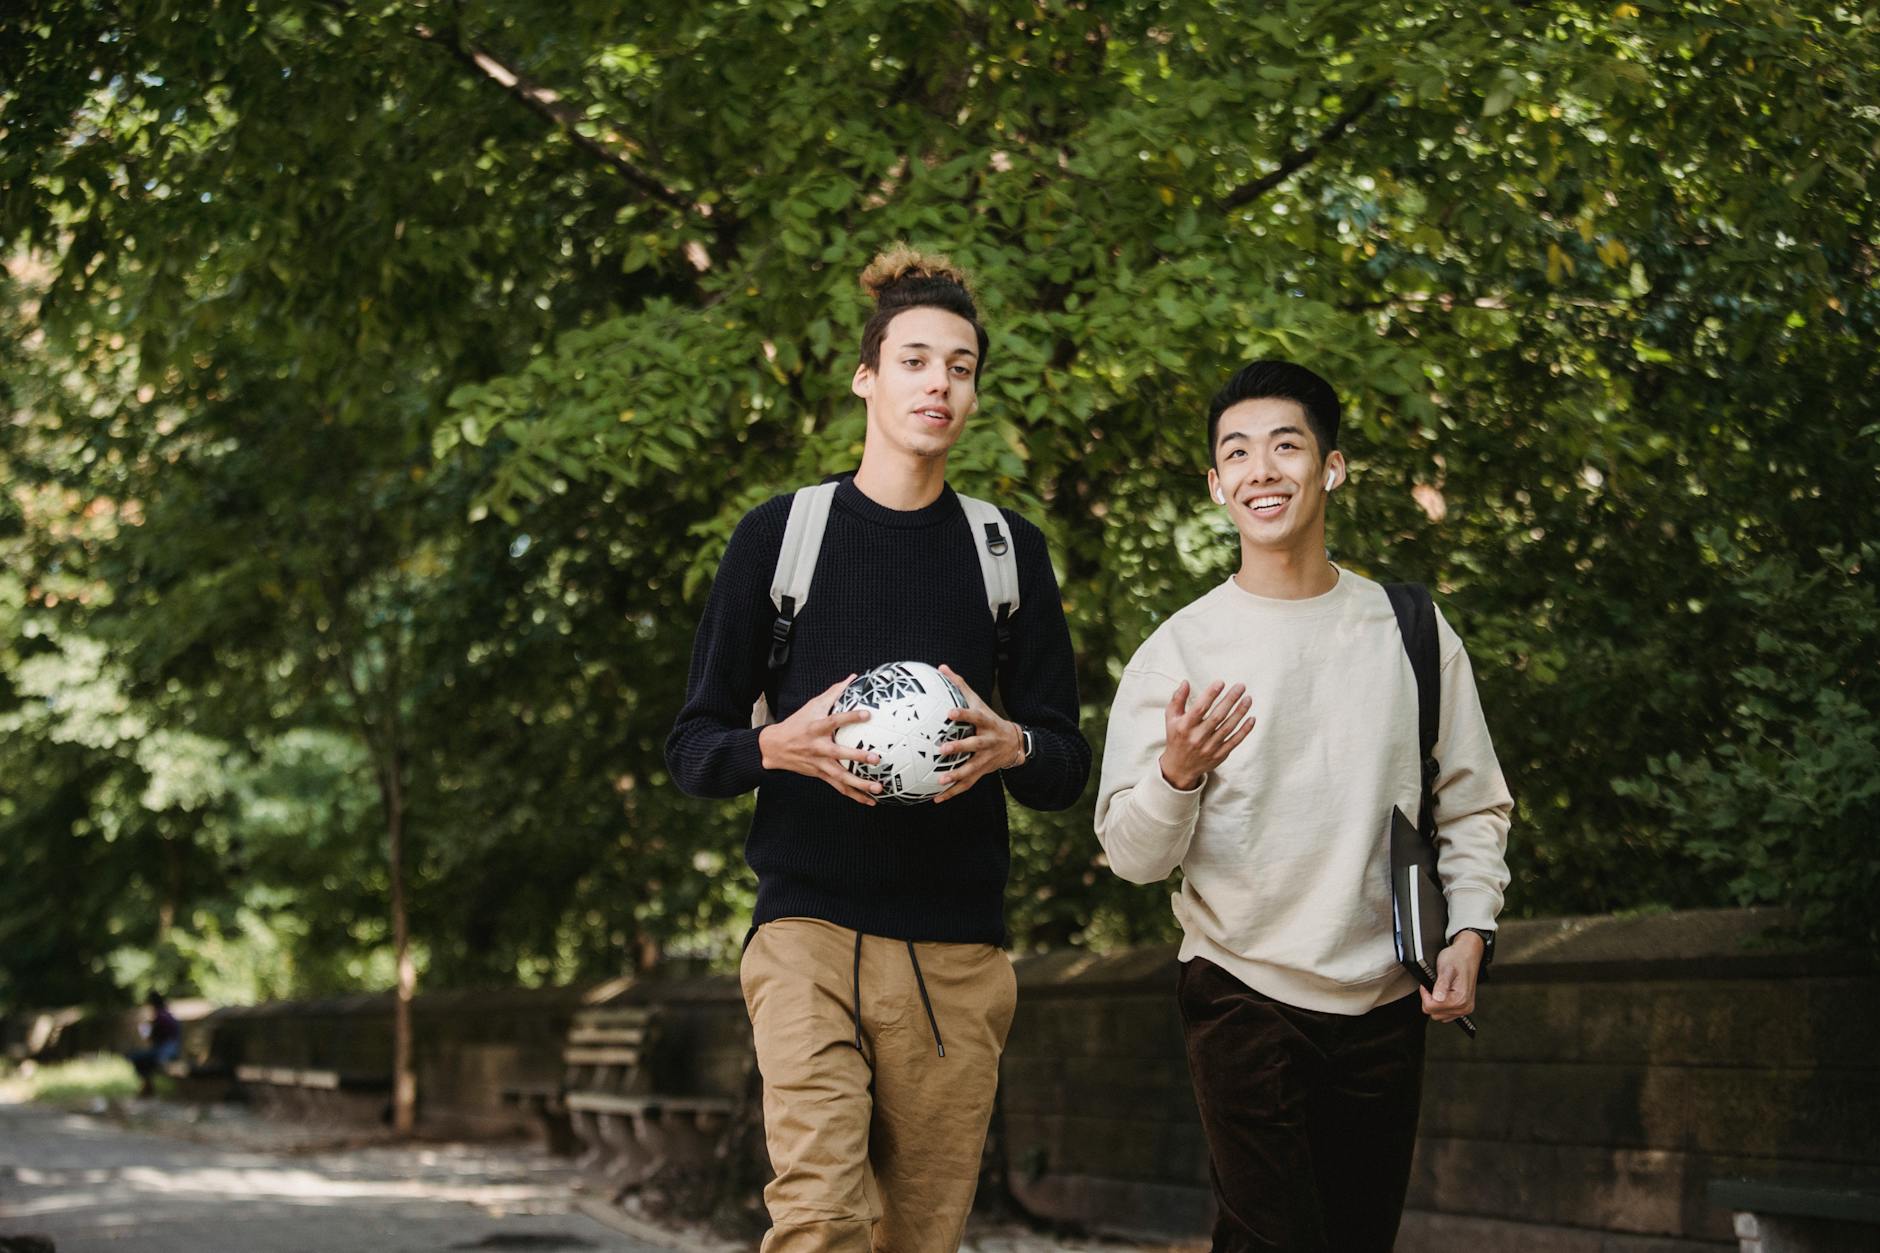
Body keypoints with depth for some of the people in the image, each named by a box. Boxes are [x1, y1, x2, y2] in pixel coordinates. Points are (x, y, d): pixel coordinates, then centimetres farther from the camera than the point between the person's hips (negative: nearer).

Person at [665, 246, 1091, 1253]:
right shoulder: (780, 533, 7)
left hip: (957, 950, 2)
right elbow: (692, 750, 7)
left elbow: (1068, 766, 13)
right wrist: (780, 746, -15)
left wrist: (1011, 748, -11)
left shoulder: (1011, 549, 13)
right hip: (809, 929, -2)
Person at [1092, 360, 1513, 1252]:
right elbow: (1131, 855, -6)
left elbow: (1473, 809, 11)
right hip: (1242, 989, -3)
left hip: (1384, 1006, 3)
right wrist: (1178, 772, -25)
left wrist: (1469, 929, -4)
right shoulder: (1176, 652, -3)